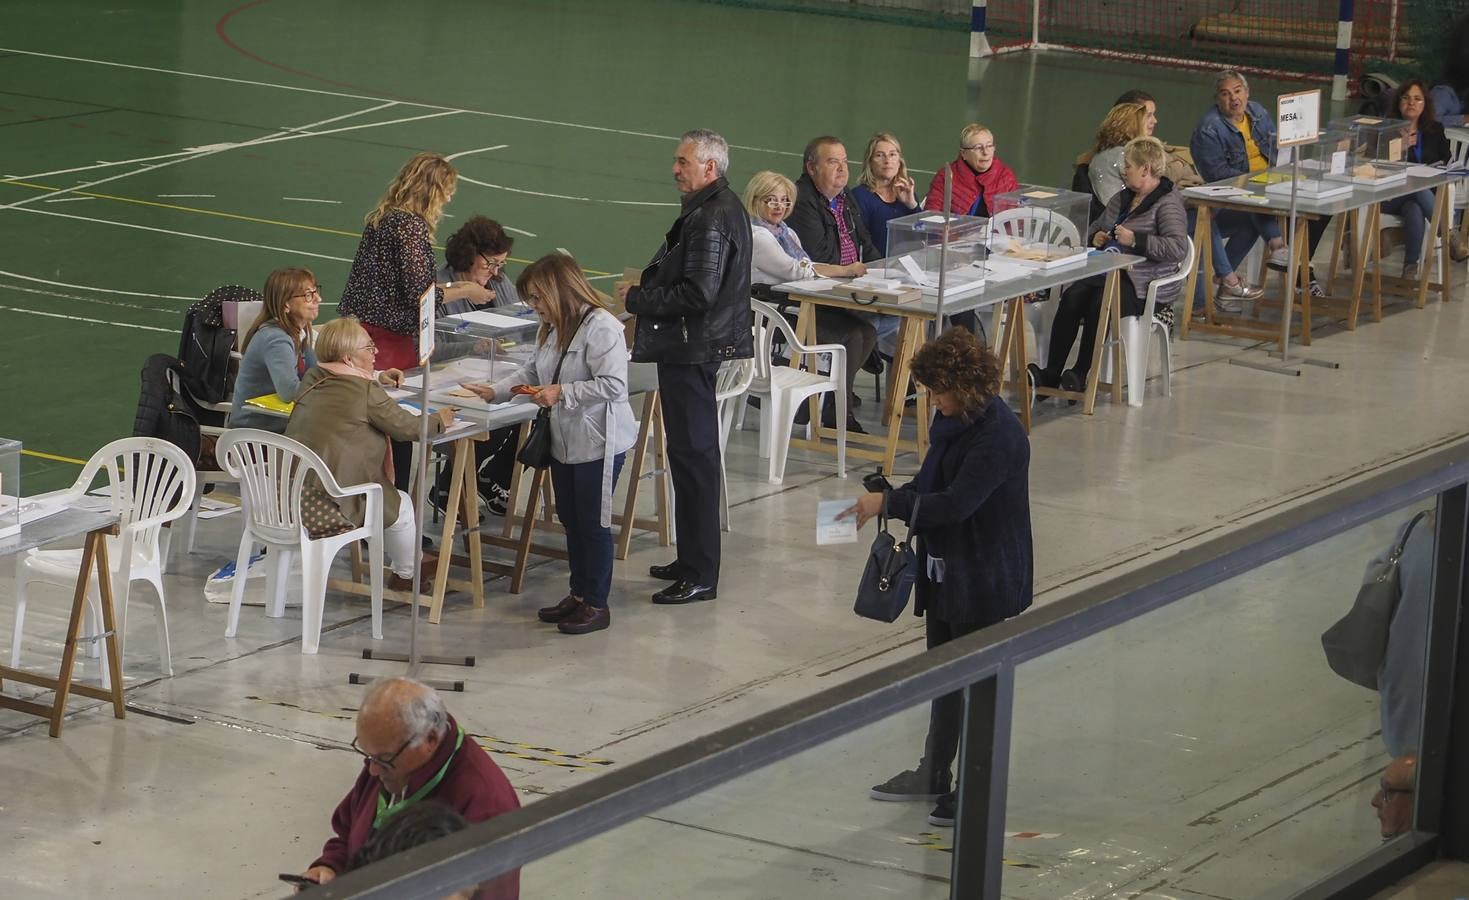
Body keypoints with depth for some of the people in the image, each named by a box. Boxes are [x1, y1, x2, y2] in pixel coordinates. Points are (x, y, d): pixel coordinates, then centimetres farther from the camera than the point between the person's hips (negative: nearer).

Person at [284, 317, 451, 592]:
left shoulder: (313, 379, 10)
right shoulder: (366, 391, -12)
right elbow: (407, 427, -4)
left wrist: (377, 381, 32)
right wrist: (439, 421, 15)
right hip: (331, 504, -8)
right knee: (400, 505, 18)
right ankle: (407, 574, 36)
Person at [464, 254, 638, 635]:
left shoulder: (602, 328, -20)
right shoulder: (553, 328, 9)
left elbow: (613, 384, -25)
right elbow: (533, 372, 21)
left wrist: (561, 393, -22)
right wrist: (494, 391, 10)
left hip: (598, 443, -9)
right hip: (565, 442, 9)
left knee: (593, 523, 0)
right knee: (570, 519, 17)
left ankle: (596, 604, 10)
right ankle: (579, 593, 29)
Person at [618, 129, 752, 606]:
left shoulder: (711, 219, -19)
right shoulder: (722, 208, 15)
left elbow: (697, 294, -25)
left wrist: (638, 299, -14)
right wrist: (646, 288, 10)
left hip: (693, 351, -11)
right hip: (692, 347, 11)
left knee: (693, 455, -7)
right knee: (692, 454, 17)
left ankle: (700, 575, -4)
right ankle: (692, 560, 26)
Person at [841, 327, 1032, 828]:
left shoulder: (999, 437, -25)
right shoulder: (953, 421, 4)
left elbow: (956, 502, -30)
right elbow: (932, 484, 16)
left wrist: (889, 503, -22)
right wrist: (890, 499, -2)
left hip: (986, 578, -9)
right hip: (945, 570, 9)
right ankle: (934, 773, 33)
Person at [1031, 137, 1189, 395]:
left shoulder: (1168, 203, -6)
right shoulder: (1122, 199, 21)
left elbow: (1178, 248, -18)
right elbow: (1096, 227, 36)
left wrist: (1135, 240, -20)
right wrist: (1095, 237, 12)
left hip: (1145, 285, -7)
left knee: (1099, 303, -34)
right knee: (1072, 297, -23)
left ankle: (1081, 375, -26)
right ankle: (1051, 373, -29)